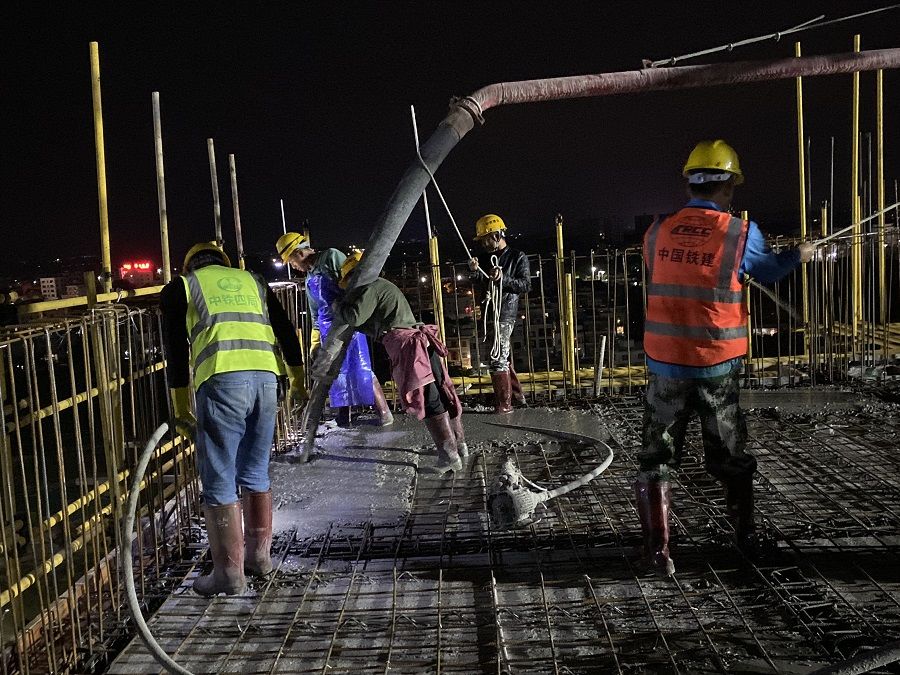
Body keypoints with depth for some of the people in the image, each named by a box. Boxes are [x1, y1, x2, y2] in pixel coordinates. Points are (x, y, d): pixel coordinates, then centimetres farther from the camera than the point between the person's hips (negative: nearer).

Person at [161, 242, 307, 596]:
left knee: (219, 483, 3)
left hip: (220, 382, -4)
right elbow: (287, 332, 27)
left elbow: (176, 352, 12)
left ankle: (230, 571, 5)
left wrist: (181, 410, 16)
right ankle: (259, 554, 27)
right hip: (265, 378, 4)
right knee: (255, 474, 18)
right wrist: (298, 381, 38)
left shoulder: (181, 287, 17)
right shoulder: (252, 281, 26)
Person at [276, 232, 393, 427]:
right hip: (328, 328, 8)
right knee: (335, 372, 5)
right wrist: (315, 342, 24)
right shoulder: (309, 279, 21)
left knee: (361, 369, -12)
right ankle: (343, 417, 12)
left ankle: (384, 412, -6)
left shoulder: (331, 257, -3)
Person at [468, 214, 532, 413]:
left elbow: (525, 285, -9)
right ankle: (517, 395, 27)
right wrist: (474, 270, -10)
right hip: (489, 312, 7)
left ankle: (504, 403, -7)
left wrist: (503, 278, -21)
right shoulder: (485, 257, 15)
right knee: (503, 356, 15)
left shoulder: (518, 258, -1)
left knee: (498, 357, -11)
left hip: (505, 313, -7)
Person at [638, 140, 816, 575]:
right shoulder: (741, 233, -7)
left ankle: (659, 551, 10)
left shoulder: (657, 233, -1)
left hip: (665, 365, 1)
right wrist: (799, 254, 34)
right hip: (716, 367, -1)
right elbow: (769, 271, 12)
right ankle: (745, 537, 34)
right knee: (730, 457, 18)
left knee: (658, 458, 11)